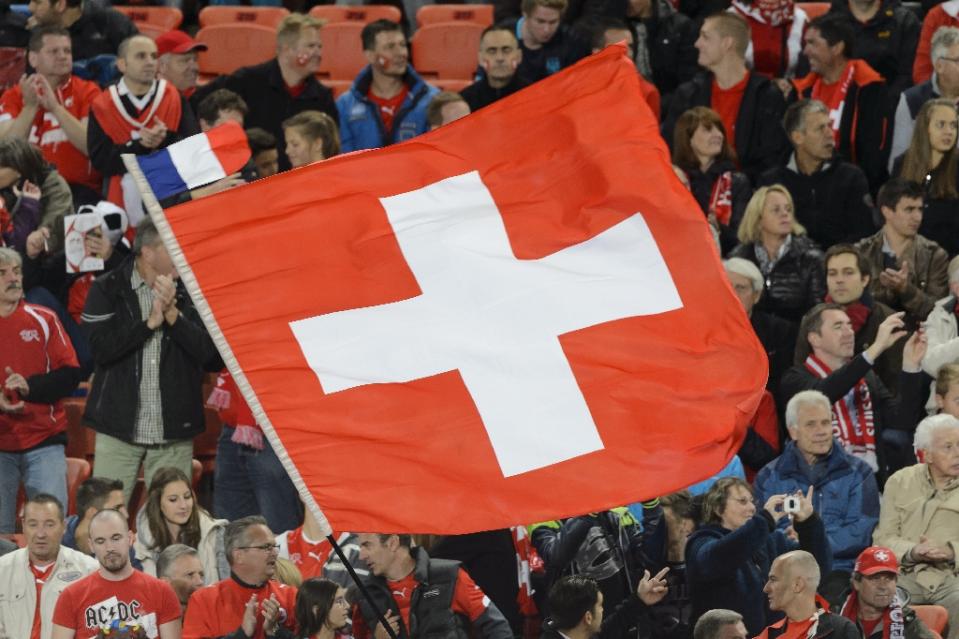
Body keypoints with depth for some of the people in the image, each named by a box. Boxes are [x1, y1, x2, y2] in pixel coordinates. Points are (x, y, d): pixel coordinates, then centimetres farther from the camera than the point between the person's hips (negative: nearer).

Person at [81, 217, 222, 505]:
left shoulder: (190, 292, 4)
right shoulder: (107, 290, 1)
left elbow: (213, 356, -4)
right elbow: (101, 349, -12)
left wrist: (173, 315, -13)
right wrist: (151, 322, -14)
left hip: (174, 436, 1)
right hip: (120, 427, -1)